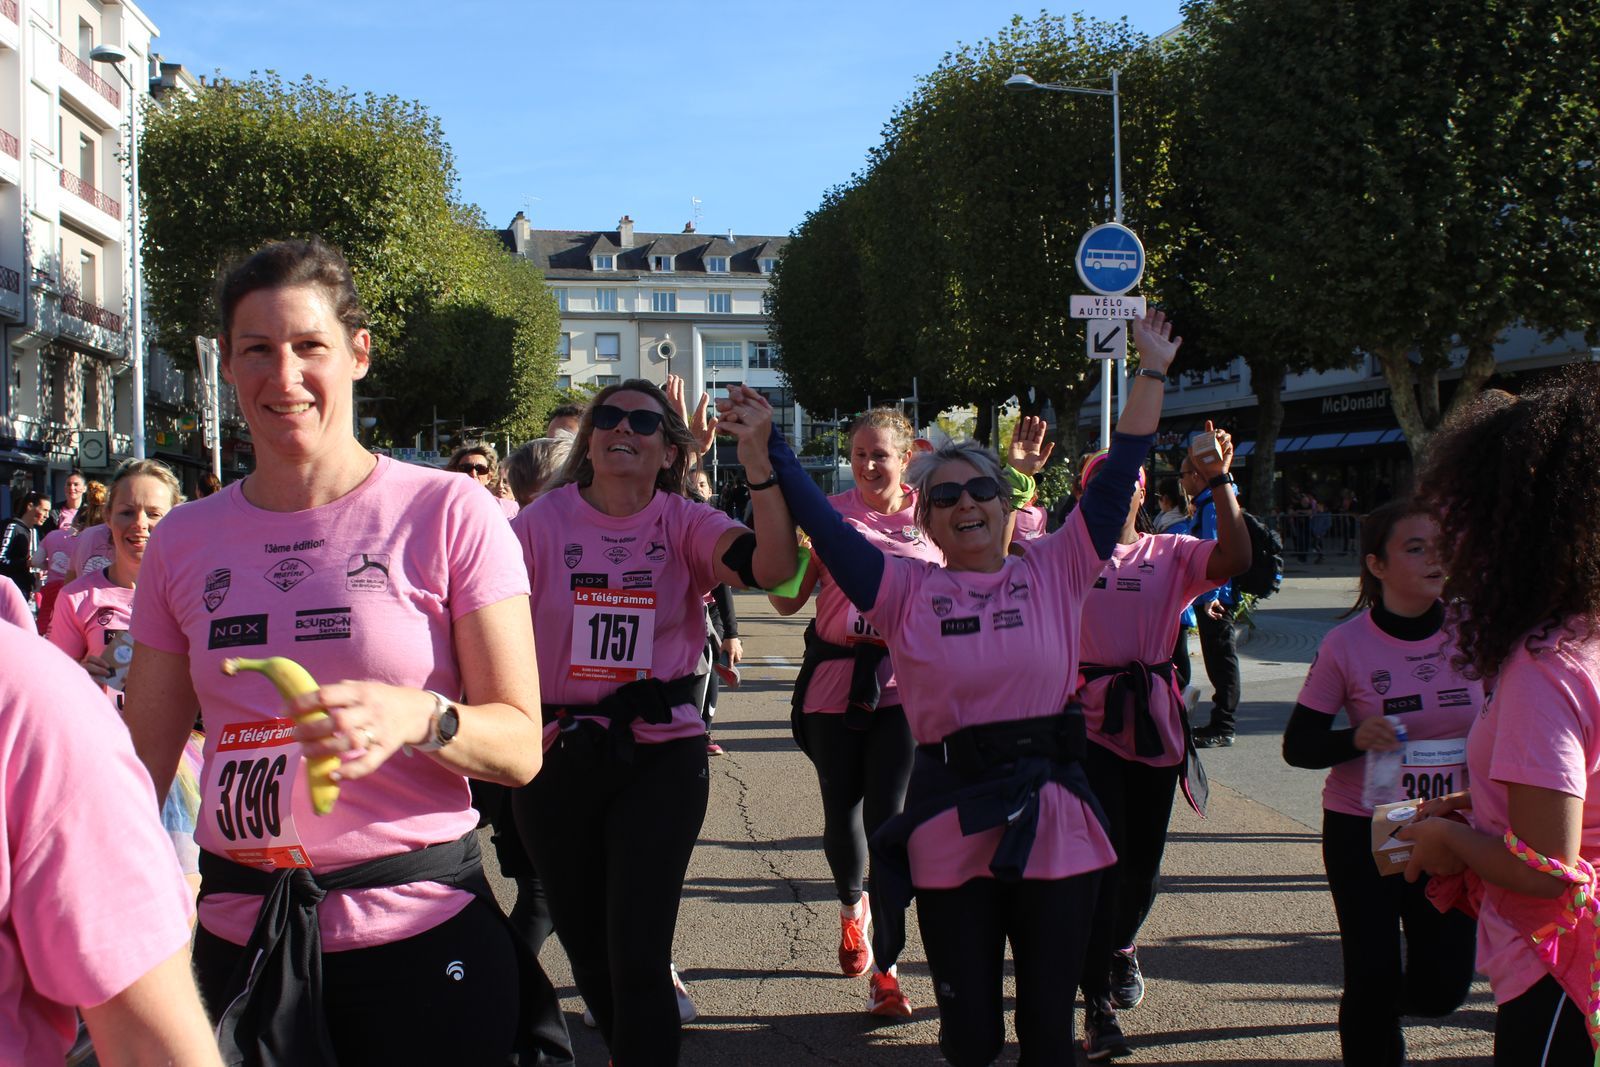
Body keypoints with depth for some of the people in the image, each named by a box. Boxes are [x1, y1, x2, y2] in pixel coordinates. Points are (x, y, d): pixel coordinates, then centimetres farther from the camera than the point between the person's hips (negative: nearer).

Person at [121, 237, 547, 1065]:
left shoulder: (449, 514, -7)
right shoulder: (183, 541, 4)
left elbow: (521, 746, -8)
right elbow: (142, 762, 9)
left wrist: (419, 718, -27)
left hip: (418, 934, -3)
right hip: (239, 937, 3)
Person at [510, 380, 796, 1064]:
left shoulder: (684, 525, -4)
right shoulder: (542, 521, -2)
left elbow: (773, 567, -22)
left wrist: (758, 462, -33)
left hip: (662, 757, -2)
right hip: (555, 755, 2)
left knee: (637, 958, -8)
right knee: (586, 949, 17)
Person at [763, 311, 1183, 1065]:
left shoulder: (1053, 571, 5)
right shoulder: (906, 591, 3)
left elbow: (1117, 479, 4)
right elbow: (821, 524, -2)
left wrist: (1152, 370, 3)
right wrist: (768, 449, -5)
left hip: (1054, 820, 1)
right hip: (952, 831, 0)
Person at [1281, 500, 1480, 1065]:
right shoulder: (1346, 645, -12)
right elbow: (1298, 745, -7)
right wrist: (1356, 739, -26)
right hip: (1363, 831, -2)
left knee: (1443, 986, 4)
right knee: (1374, 981, -2)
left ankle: (1376, 1010, 38)